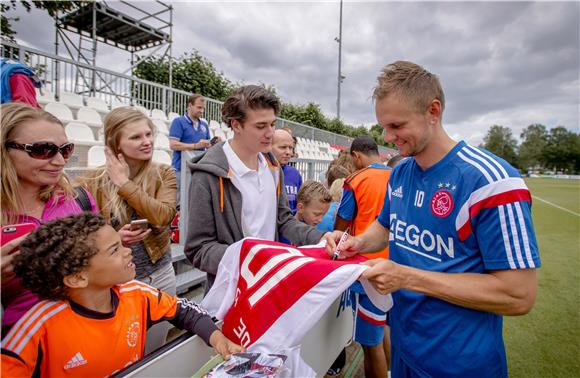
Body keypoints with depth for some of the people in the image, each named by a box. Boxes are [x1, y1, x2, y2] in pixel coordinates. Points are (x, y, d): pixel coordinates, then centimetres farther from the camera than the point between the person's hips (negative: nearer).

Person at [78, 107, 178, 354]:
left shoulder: (164, 174, -5)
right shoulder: (93, 183, -8)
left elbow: (163, 217, -21)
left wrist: (125, 184, -16)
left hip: (159, 275, 2)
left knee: (154, 354, 21)